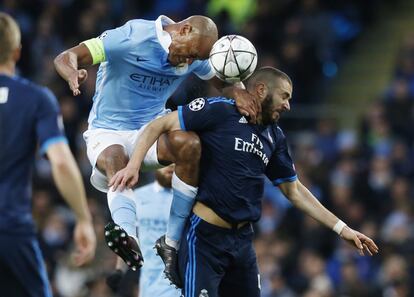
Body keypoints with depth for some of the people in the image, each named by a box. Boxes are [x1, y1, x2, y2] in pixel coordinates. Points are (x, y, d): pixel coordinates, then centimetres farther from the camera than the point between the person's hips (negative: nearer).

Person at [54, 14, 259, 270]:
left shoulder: (196, 56, 0)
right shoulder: (132, 37, -17)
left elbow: (224, 81, 16)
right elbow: (65, 58, -20)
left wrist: (238, 92, -10)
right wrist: (73, 74, -46)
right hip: (107, 133, -4)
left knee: (190, 144, -29)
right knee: (116, 161, -39)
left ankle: (173, 243, -24)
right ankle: (127, 235, -66)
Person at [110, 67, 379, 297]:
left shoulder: (275, 137, 13)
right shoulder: (220, 111, -7)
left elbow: (294, 190, 21)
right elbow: (158, 126, -7)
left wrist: (342, 229, 19)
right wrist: (134, 165, -21)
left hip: (242, 238, 7)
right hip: (205, 236, -7)